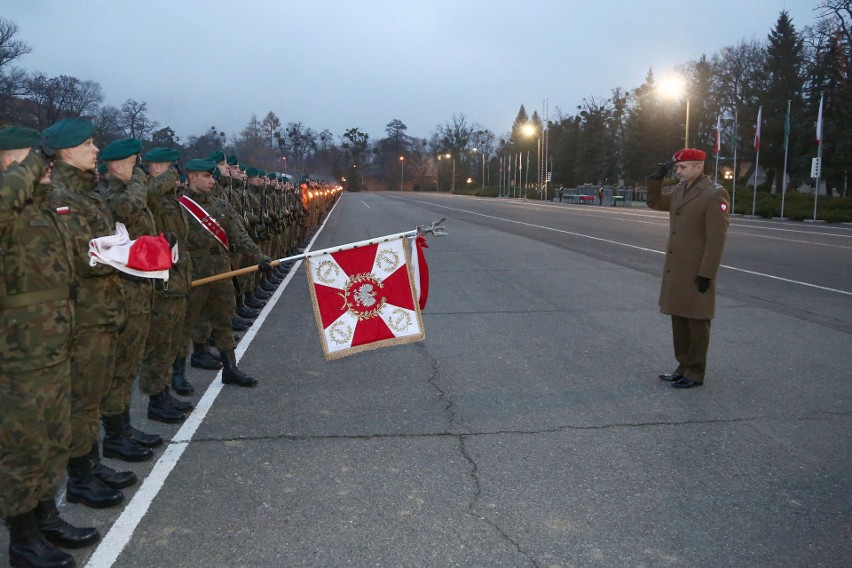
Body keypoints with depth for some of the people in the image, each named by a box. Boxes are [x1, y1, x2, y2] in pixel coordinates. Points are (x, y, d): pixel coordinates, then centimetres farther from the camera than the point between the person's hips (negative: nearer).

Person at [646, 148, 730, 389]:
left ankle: (696, 373, 14)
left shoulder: (715, 194, -14)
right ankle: (684, 367, 26)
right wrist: (658, 177, 10)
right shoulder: (679, 190, 10)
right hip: (675, 270, 8)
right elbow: (654, 202, 26)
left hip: (696, 274, -8)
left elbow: (717, 238, -17)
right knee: (678, 320, 14)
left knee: (696, 323, 4)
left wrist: (707, 274, -19)